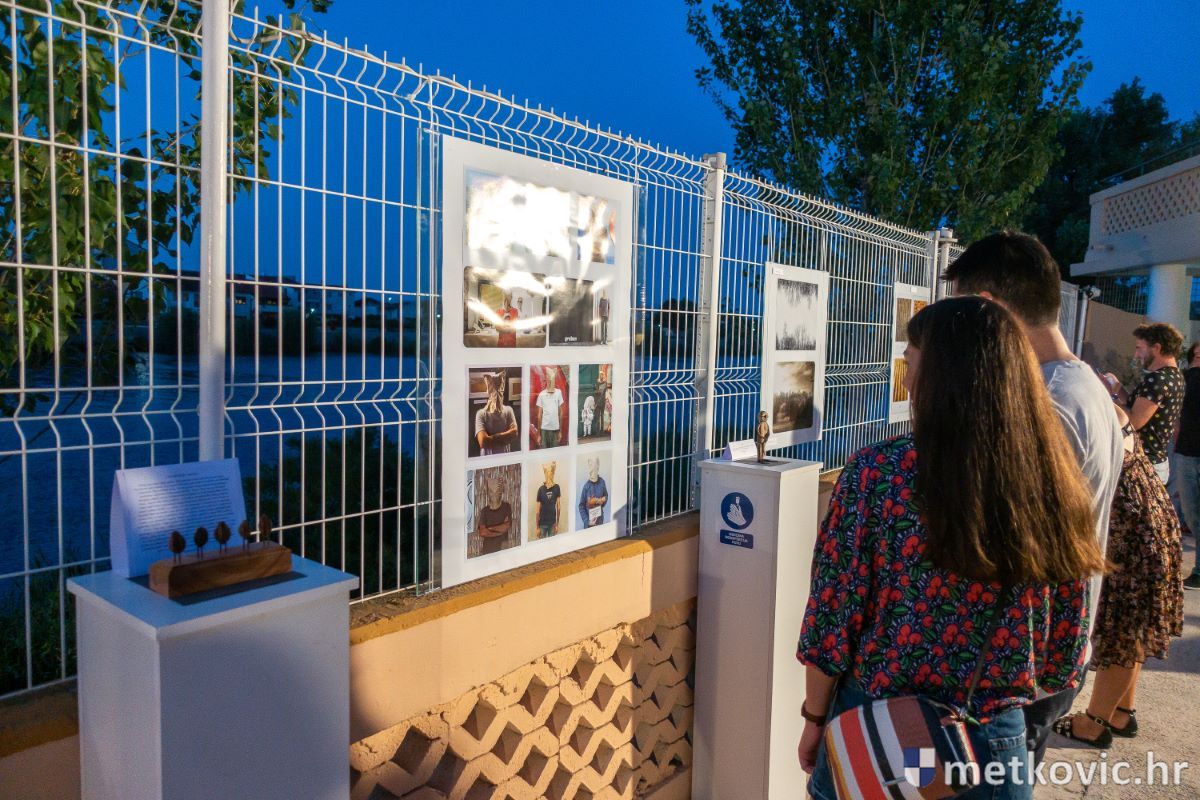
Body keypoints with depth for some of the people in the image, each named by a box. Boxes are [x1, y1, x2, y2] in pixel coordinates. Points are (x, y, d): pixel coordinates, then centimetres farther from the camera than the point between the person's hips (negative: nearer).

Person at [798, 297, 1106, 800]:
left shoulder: (878, 472, -19)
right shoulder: (1055, 485, -9)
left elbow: (833, 617, -14)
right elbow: (1065, 654, 1)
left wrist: (815, 718, 1)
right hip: (992, 741, 3)